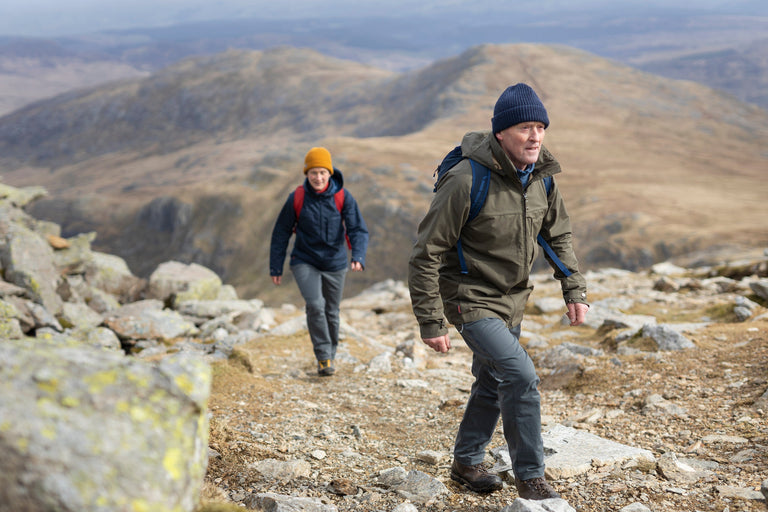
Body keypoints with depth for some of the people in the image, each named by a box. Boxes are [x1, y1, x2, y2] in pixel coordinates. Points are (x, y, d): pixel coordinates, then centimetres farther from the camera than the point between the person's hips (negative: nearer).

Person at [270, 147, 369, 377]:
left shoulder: (343, 197, -11)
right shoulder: (297, 198, -11)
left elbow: (358, 229, -14)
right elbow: (281, 233, -1)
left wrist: (358, 257, -33)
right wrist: (275, 267, 0)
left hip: (334, 263, 1)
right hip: (305, 261, -1)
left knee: (331, 311, 13)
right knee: (315, 305, -21)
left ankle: (330, 354, 35)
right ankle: (323, 358, -9)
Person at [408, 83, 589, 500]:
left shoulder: (541, 176, -4)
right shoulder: (466, 181, -26)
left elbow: (558, 236, 13)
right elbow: (426, 254, -21)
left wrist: (574, 290, 4)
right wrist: (430, 322, -21)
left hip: (512, 299, 8)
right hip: (470, 299, -8)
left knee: (493, 382, 19)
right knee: (521, 376, -18)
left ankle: (466, 463, 40)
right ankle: (529, 477, -1)